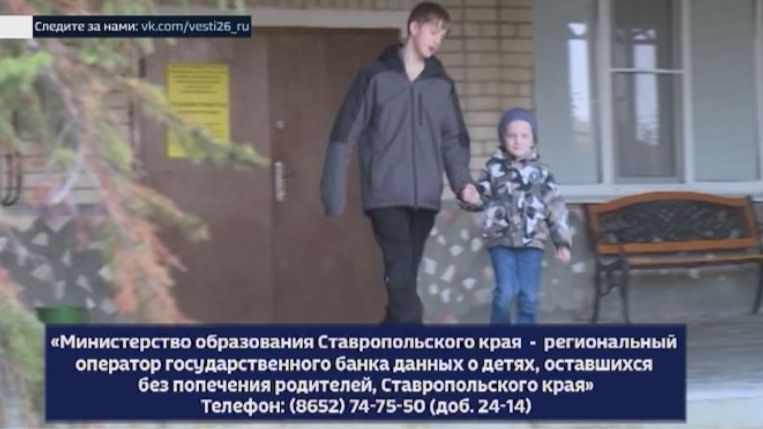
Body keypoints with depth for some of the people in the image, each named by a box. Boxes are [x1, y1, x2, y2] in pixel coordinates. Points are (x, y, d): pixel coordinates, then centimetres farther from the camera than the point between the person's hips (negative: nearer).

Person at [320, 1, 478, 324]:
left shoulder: (442, 85, 13)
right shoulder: (375, 77, 0)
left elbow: (453, 139, 13)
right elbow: (345, 134, -1)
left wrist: (462, 181, -5)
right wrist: (333, 191, -7)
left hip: (424, 197, 4)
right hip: (386, 194, -4)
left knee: (405, 276, 7)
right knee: (400, 273, -15)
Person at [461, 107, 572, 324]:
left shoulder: (541, 171, 6)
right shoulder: (494, 167, 4)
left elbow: (555, 208, 7)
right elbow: (482, 197, 8)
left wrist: (562, 241, 2)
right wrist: (472, 199, -17)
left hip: (531, 241, 1)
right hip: (501, 240, -1)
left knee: (529, 296, 0)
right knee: (506, 292, -12)